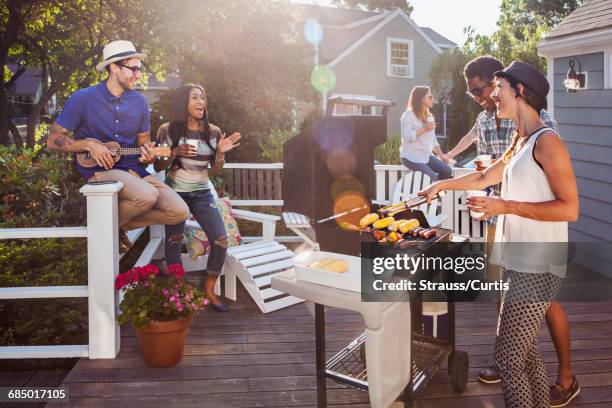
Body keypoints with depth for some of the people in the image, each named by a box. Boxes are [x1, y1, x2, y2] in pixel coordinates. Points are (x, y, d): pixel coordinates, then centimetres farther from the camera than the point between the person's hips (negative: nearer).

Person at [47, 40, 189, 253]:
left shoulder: (139, 101, 7)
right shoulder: (82, 99, -6)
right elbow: (53, 141, -3)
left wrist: (147, 154, -6)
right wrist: (89, 144, -17)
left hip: (133, 169, 6)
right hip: (99, 171, -5)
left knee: (180, 211, -13)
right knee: (147, 195, -34)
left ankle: (120, 225, 4)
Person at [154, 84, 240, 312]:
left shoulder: (213, 132, 1)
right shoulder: (168, 130, -5)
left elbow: (216, 170, 6)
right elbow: (158, 167, -1)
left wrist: (220, 153, -13)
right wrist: (175, 153, -19)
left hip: (202, 194, 2)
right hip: (175, 192, -2)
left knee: (221, 241, -9)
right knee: (174, 242, -1)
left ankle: (209, 289, 9)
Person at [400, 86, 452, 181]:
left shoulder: (429, 116, 14)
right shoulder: (409, 115, -10)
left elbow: (433, 139, 16)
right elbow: (406, 137, -22)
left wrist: (441, 155, 5)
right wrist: (425, 128, -20)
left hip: (426, 155, 8)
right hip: (411, 157, -8)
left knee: (447, 171, -9)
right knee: (432, 178, -21)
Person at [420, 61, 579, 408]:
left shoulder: (547, 141, -13)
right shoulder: (519, 144, 16)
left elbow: (569, 208, -19)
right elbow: (484, 178, 31)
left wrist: (506, 206, -21)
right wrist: (443, 185, 34)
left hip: (535, 271, -9)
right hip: (519, 265, 9)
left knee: (507, 358, -7)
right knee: (527, 353, 16)